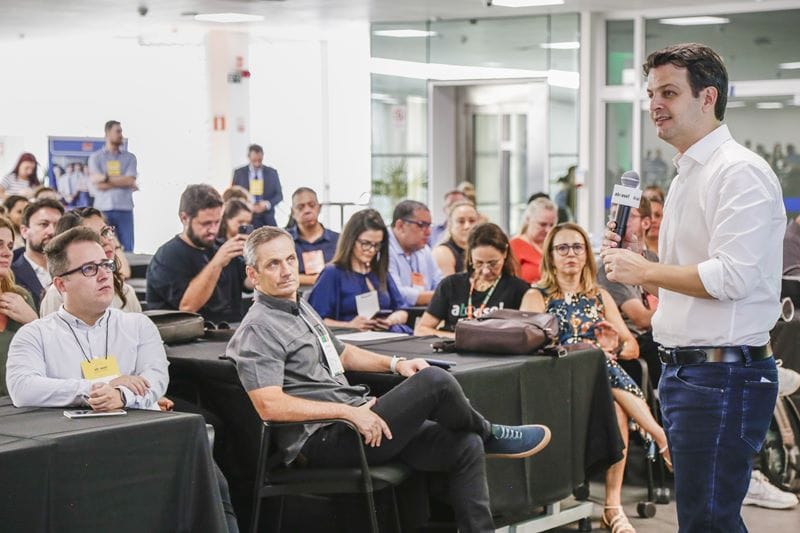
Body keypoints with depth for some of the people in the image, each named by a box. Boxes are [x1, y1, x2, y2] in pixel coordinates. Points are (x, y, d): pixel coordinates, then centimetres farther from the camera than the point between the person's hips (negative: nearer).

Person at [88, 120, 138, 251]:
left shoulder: (129, 157, 10)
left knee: (127, 249, -3)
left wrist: (107, 178, -6)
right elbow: (98, 185, -5)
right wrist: (122, 182, -3)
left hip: (125, 210, 1)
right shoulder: (95, 157, 6)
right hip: (103, 210, -1)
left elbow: (130, 180, -4)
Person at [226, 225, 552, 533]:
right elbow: (269, 406, -23)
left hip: (354, 421, 9)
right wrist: (350, 411, -23)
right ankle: (490, 436, 10)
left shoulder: (300, 308, 17)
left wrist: (396, 364, 13)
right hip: (323, 440, -9)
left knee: (465, 447, -3)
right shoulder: (258, 329, -12)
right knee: (435, 381, -19)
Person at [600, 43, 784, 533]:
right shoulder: (688, 174, 19)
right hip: (683, 370, 10)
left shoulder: (741, 172, -13)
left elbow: (731, 276, -23)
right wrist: (629, 260, 11)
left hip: (723, 376, -10)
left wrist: (644, 271, -12)